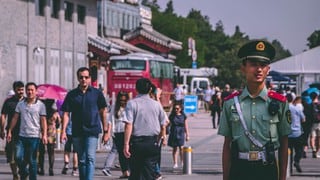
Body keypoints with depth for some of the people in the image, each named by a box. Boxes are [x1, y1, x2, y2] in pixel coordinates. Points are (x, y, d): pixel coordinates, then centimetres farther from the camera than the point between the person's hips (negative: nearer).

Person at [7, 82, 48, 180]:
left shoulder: (40, 105, 0)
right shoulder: (20, 104, 9)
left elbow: (43, 121, -2)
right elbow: (15, 118, 12)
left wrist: (44, 135, -10)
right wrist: (9, 131, 6)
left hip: (34, 136, -3)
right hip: (22, 135, 3)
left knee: (32, 160, 0)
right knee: (18, 157, -6)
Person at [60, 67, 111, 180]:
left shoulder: (97, 93, 4)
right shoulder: (72, 95, 6)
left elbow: (103, 112, 8)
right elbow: (66, 114, 5)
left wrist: (106, 131, 5)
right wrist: (63, 131, -4)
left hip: (92, 131, -2)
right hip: (77, 132, 2)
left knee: (90, 158, -14)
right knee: (81, 160, 10)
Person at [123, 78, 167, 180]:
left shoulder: (132, 103, -4)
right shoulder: (156, 104, 4)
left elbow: (129, 125, -13)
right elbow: (163, 125, 10)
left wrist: (126, 143, -14)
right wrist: (162, 138, 27)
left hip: (136, 142, -2)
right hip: (153, 143, 2)